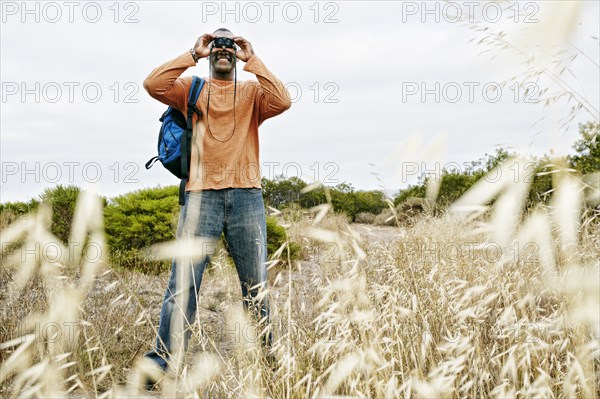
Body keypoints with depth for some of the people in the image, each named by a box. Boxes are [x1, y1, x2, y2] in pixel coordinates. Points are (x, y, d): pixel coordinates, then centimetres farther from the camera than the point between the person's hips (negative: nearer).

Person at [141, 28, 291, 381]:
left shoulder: (252, 91, 13)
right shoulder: (192, 89, 13)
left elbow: (283, 101, -8)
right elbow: (153, 84, -5)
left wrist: (253, 60, -5)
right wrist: (193, 55, -4)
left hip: (246, 195, 1)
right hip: (201, 195, -1)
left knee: (256, 283, 8)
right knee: (184, 280, -8)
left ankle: (264, 355, 20)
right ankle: (163, 359, -8)